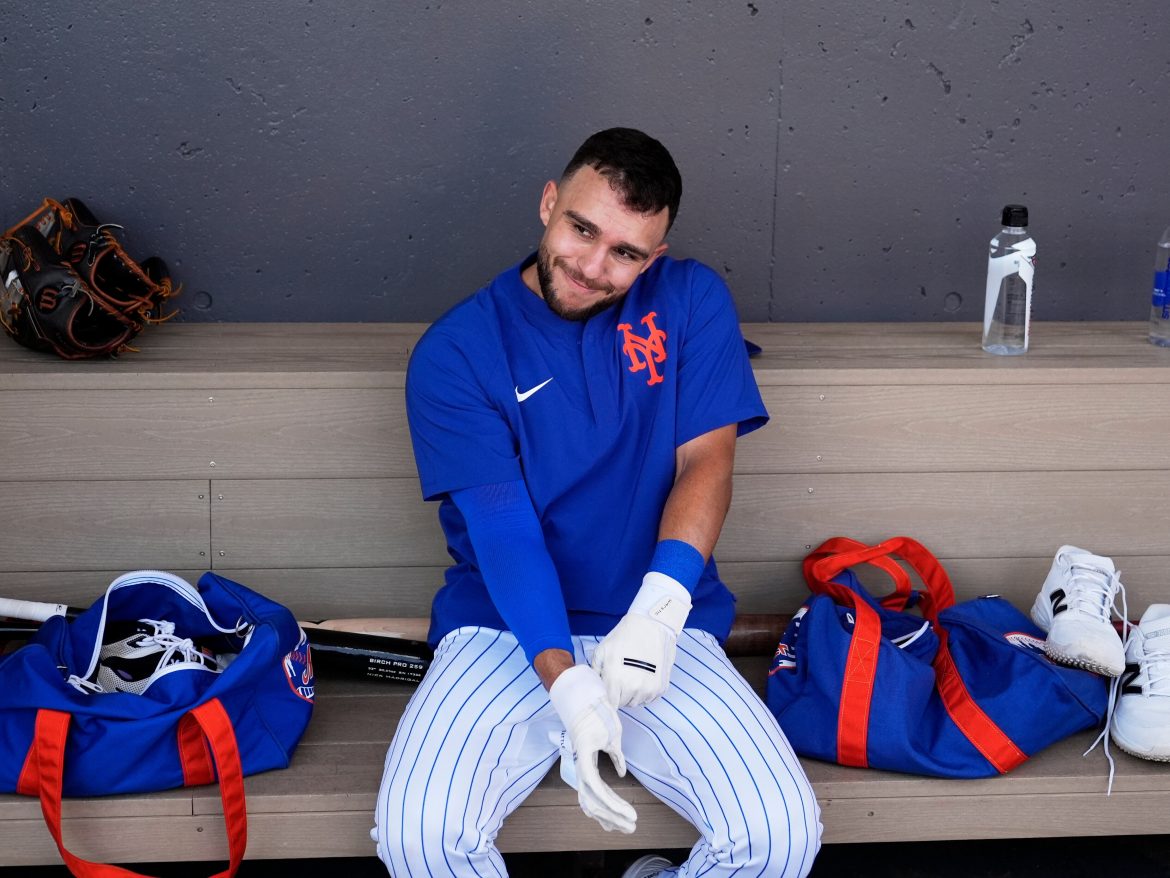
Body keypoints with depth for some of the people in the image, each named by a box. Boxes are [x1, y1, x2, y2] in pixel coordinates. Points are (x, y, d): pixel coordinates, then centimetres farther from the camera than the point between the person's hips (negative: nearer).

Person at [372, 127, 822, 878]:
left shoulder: (693, 302, 2)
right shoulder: (456, 352, -5)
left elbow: (707, 462, -6)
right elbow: (503, 528, -13)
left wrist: (658, 608, -26)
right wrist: (569, 689, -28)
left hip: (664, 631, 2)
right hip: (506, 630, -1)